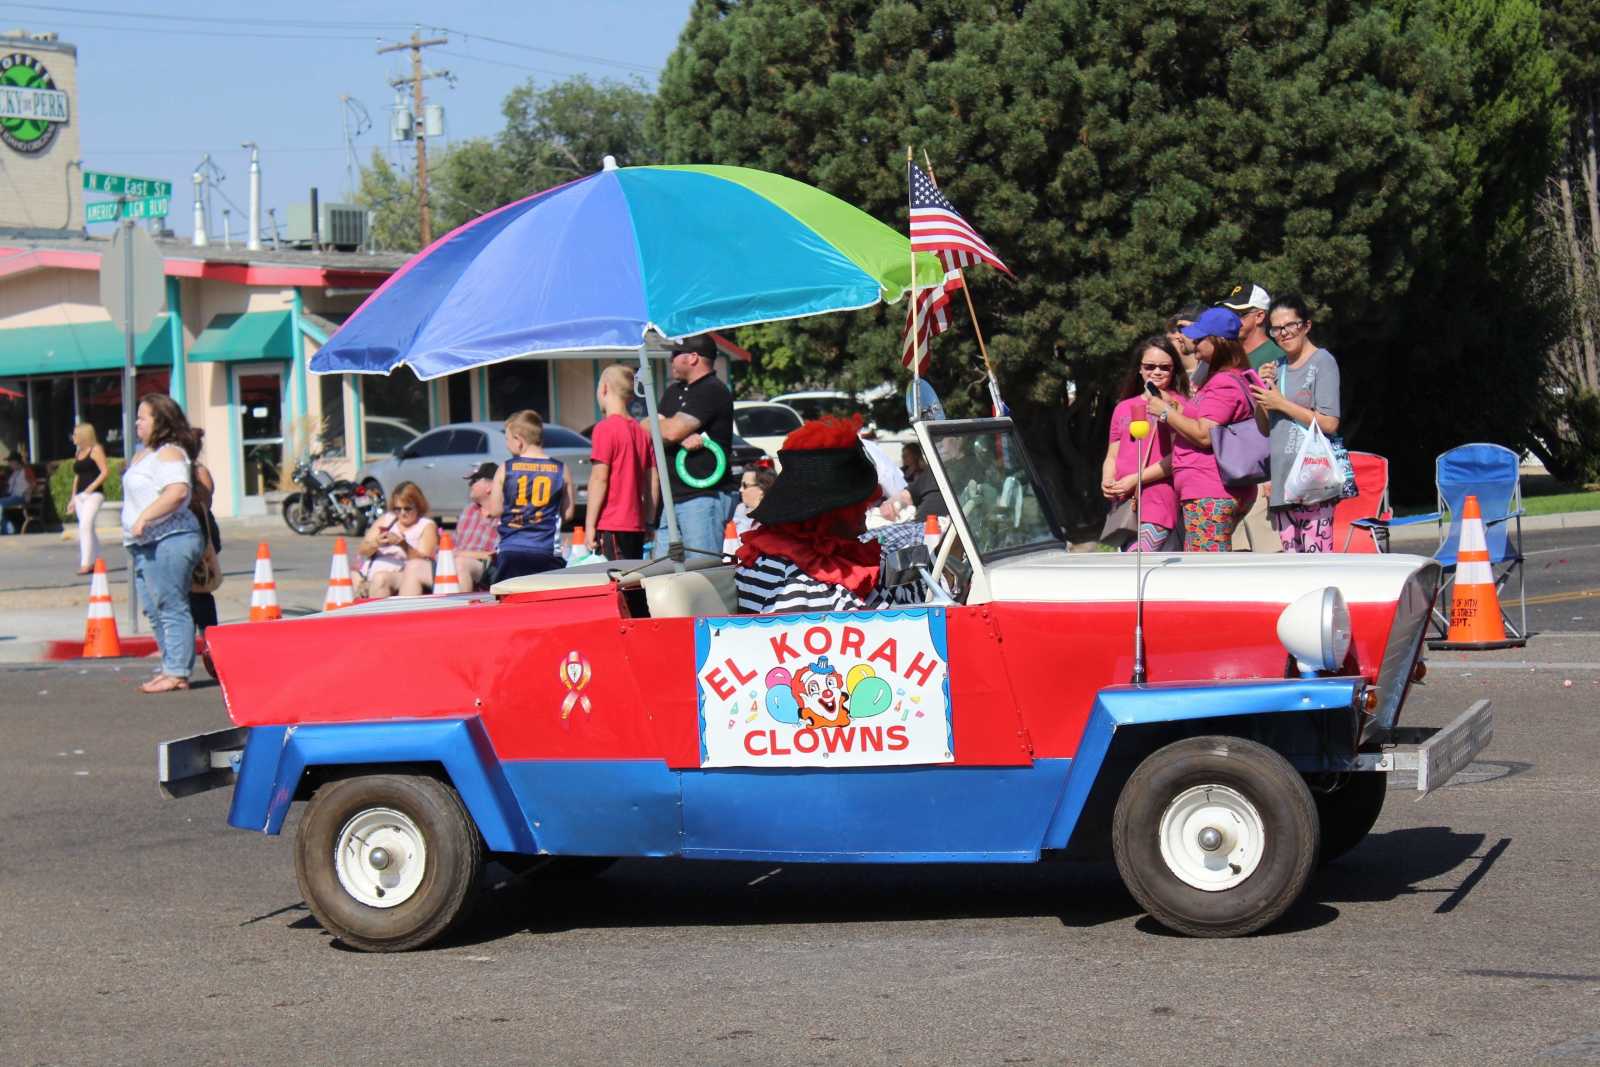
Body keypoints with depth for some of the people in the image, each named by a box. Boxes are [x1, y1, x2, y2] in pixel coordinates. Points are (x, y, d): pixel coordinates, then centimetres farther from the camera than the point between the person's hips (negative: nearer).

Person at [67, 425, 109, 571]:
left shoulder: (95, 450, -4)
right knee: (88, 528, 8)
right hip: (80, 495, 8)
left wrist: (92, 487, -19)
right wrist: (73, 498, 20)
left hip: (93, 493, -8)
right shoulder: (78, 452, 19)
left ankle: (85, 563, -20)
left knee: (85, 526, -18)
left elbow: (105, 471, -13)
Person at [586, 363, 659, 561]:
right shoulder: (641, 431, 10)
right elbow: (654, 481, 12)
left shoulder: (605, 428, -9)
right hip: (636, 527, 7)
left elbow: (599, 479, -13)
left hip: (611, 528, -7)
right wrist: (647, 522, 20)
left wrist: (590, 525, -10)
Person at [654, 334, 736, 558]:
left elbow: (671, 431, -16)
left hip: (704, 497, -9)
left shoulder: (712, 391, -9)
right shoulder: (673, 392, 22)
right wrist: (682, 438, -12)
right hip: (673, 499, 9)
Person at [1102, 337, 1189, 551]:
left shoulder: (1177, 404, 0)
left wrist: (1136, 479, -14)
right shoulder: (1124, 408, 18)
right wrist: (1107, 482, -1)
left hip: (1158, 504, -6)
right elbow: (1112, 456, 21)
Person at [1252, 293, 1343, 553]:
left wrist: (1281, 404, -6)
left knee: (1317, 554, -15)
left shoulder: (1322, 361, -1)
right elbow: (1265, 429, 21)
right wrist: (1260, 396, 4)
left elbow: (1329, 423, -10)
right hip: (1282, 478, 7)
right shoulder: (1278, 367, 19)